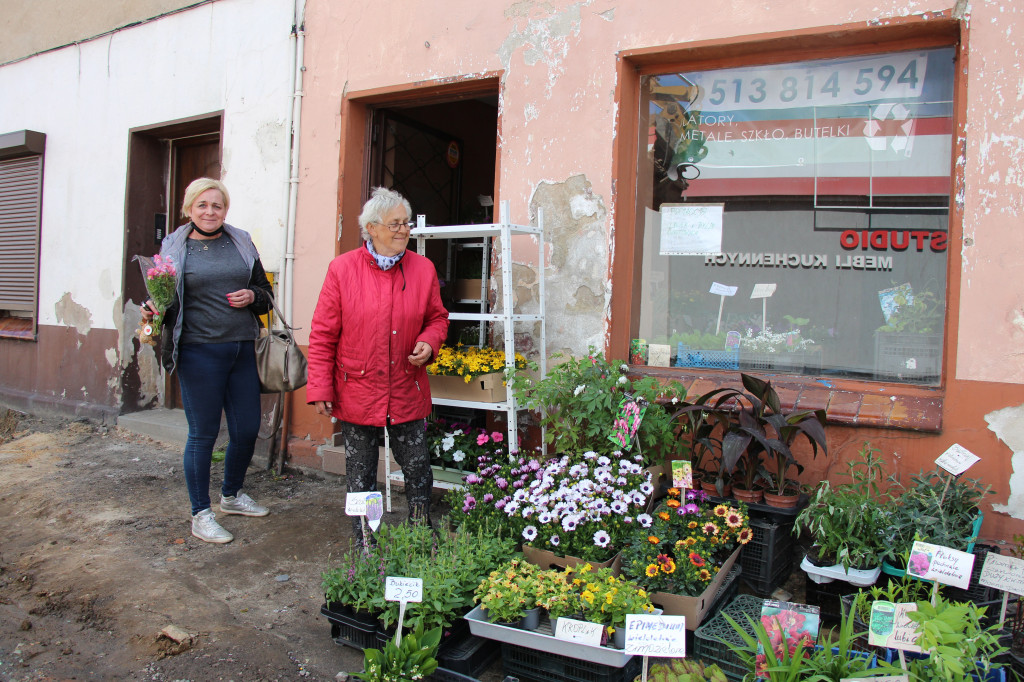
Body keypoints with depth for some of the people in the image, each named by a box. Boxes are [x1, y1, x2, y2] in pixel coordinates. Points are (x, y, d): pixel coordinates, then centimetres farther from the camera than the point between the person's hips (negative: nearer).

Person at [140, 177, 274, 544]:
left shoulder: (242, 243, 11)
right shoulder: (173, 248, 3)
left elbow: (266, 294, 16)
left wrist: (252, 296, -6)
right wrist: (152, 310, -16)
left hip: (242, 349, 4)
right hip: (199, 352, -3)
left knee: (247, 429, 9)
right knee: (203, 433, 3)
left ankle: (232, 494, 34)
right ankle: (201, 514, 19)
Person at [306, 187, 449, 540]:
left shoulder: (423, 269, 2)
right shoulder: (342, 269, -6)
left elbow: (437, 318, 13)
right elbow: (323, 335, -4)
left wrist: (429, 342, -10)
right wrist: (320, 388, -7)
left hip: (407, 392, 2)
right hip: (357, 392, -1)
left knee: (417, 466, 8)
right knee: (360, 474, 11)